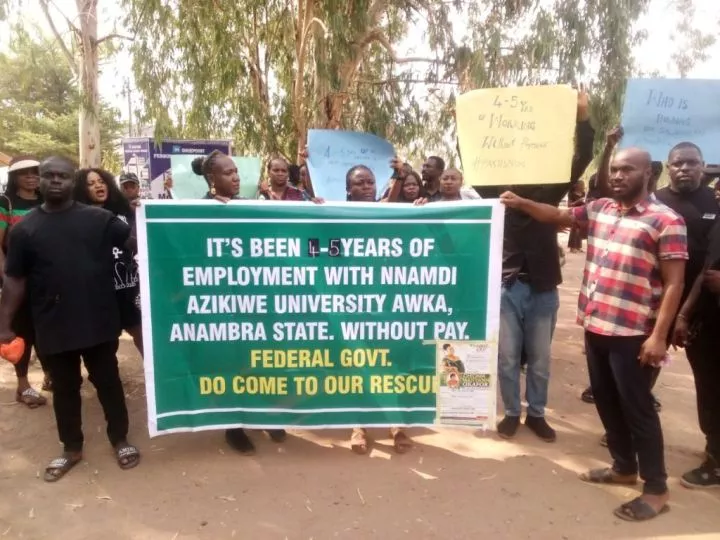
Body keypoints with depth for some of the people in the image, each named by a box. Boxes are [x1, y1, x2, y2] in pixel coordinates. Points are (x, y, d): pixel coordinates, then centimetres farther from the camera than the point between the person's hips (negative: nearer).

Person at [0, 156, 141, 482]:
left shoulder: (98, 219, 0)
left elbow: (138, 243, -5)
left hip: (98, 322, -1)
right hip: (53, 326, 1)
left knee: (108, 382, 12)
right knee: (64, 389, 15)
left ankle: (120, 440, 29)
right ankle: (71, 449, 33)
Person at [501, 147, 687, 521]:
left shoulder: (666, 221, -10)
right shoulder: (599, 209, 8)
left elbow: (673, 284, -13)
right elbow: (558, 216, 21)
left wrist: (659, 336, -18)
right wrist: (521, 203, 6)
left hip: (632, 332, -7)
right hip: (595, 325, 7)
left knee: (636, 407, 3)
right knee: (606, 400, 17)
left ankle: (656, 487, 19)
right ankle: (624, 466, 36)